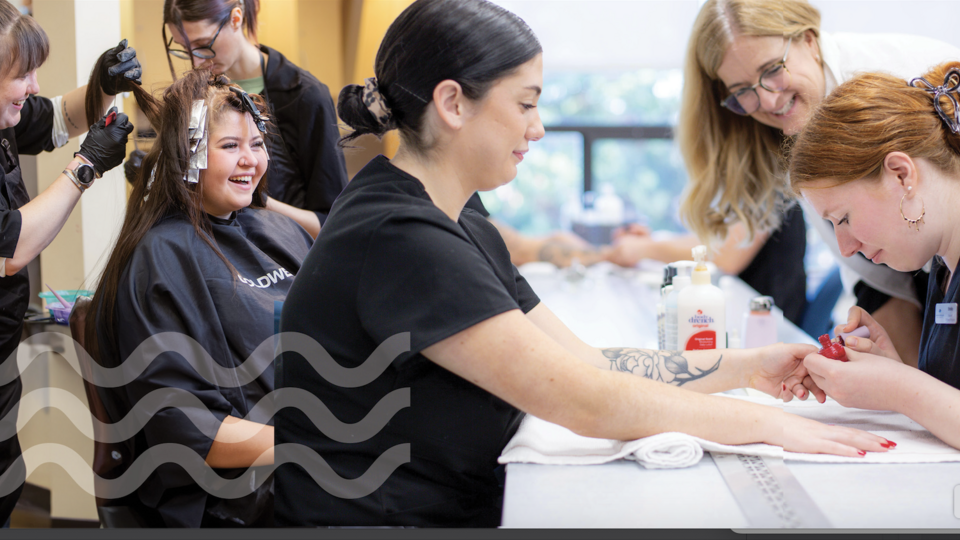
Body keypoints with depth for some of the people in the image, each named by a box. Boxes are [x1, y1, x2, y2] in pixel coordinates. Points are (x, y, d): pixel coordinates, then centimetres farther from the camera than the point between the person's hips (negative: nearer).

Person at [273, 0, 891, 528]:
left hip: (465, 513, 9)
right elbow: (585, 401, -22)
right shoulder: (396, 240, -22)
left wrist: (748, 365, 6)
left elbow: (585, 360, 11)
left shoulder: (467, 233, 11)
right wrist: (766, 422, -15)